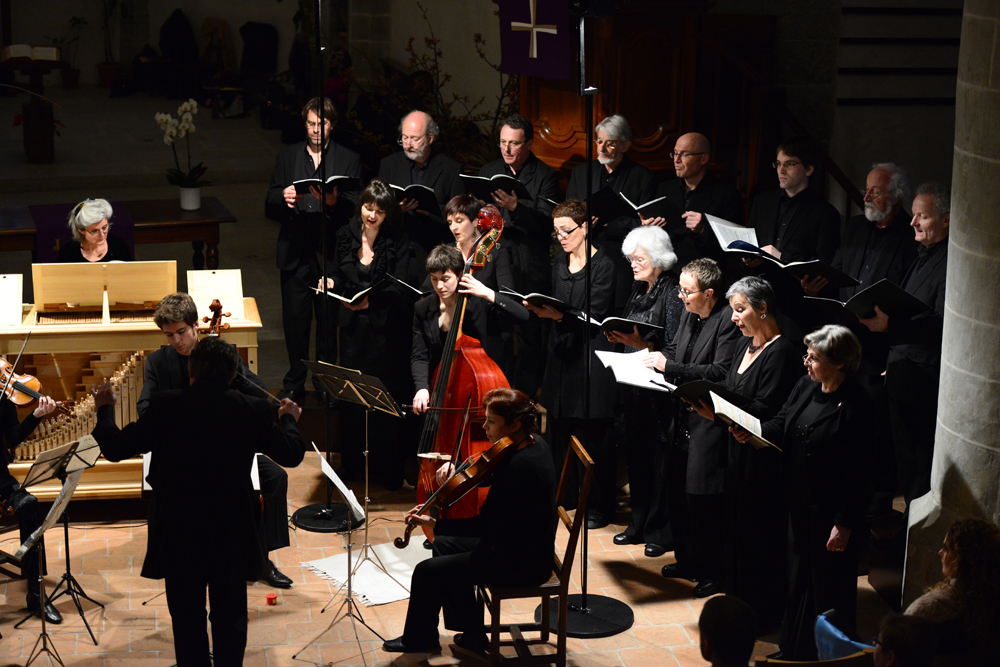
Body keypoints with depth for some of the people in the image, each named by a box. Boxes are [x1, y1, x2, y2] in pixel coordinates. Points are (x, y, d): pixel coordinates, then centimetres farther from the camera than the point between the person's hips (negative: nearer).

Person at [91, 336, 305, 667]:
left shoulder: (164, 407, -12)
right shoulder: (252, 410, -9)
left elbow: (115, 448, -5)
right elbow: (292, 454, 1)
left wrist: (105, 409, 14)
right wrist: (288, 419, 22)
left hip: (180, 534, -1)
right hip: (233, 535, 1)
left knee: (187, 619, 13)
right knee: (230, 618, 16)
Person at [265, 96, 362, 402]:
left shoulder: (348, 159, 6)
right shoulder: (287, 156, 12)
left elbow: (355, 207, -5)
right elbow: (269, 206, 8)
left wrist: (335, 201, -26)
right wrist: (283, 198, -15)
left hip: (330, 252, -1)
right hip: (294, 253, 1)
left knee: (328, 320, 4)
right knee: (295, 320, 5)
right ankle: (295, 382, 19)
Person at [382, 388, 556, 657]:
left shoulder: (519, 467, -30)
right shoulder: (533, 442, 0)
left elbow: (484, 524, -25)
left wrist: (434, 524, -21)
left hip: (522, 563, -10)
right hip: (525, 544, 10)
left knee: (427, 571, -3)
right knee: (444, 545, 22)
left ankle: (419, 639, 23)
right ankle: (473, 634, 26)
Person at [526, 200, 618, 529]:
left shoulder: (602, 265, -10)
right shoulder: (559, 262, 11)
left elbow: (593, 317, -17)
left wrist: (557, 315, -30)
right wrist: (540, 308, -3)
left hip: (591, 357, -7)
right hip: (561, 354, 7)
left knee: (593, 436, -1)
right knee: (560, 431, 9)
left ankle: (599, 506, 8)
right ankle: (567, 497, 23)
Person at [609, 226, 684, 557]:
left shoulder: (672, 293, -12)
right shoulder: (639, 290, 13)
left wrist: (643, 344, -27)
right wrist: (620, 336, -1)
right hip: (634, 383, 8)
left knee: (658, 455, -2)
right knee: (636, 452, 12)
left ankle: (660, 532, 7)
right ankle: (639, 525, 23)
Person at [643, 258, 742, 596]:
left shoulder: (729, 321, -17)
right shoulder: (689, 315, 9)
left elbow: (721, 373, -24)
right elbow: (674, 351, 23)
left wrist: (669, 368, -22)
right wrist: (656, 356, 1)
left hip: (708, 425, -9)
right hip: (684, 421, 9)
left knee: (704, 502, -2)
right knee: (679, 495, 16)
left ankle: (714, 573, 12)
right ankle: (688, 561, 31)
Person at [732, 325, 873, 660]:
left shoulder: (857, 406, -21)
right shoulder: (805, 387, 2)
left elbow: (856, 471, -19)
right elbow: (781, 426, 11)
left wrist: (844, 523, -18)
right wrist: (752, 431, -11)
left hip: (832, 511, -8)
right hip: (800, 503, 8)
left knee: (829, 588, 5)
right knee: (798, 578, 20)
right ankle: (795, 649, 36)